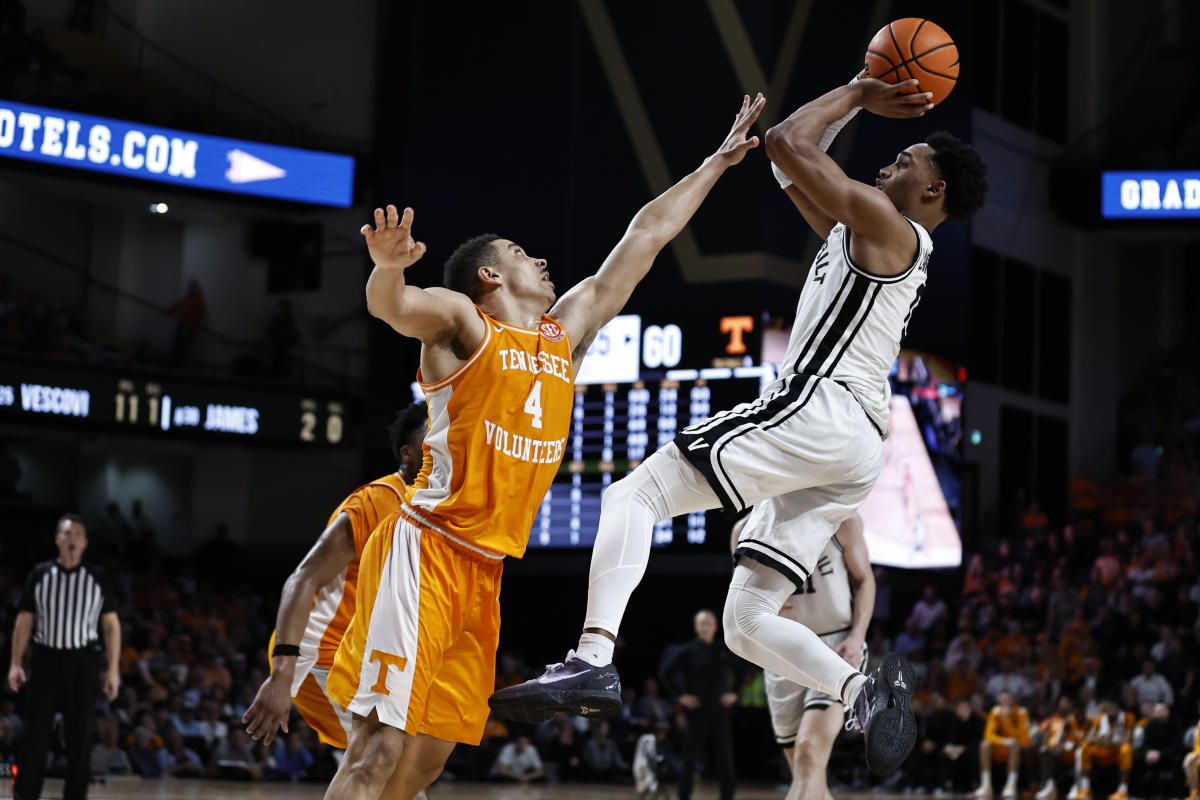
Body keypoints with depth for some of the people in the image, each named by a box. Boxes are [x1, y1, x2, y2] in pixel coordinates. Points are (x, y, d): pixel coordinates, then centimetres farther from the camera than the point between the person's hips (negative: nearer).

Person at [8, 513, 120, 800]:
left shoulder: (98, 579, 4)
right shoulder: (40, 575, 5)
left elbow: (111, 625, 5)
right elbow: (24, 621, 8)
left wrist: (113, 670, -2)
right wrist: (16, 663, 1)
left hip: (82, 661, 0)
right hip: (45, 659, 0)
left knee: (80, 736, 2)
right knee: (36, 733, -1)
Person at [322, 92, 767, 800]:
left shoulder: (568, 331, 19)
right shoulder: (461, 323, -1)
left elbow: (647, 236, 24)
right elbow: (394, 307, -23)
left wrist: (719, 162, 30)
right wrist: (389, 266, -45)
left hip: (485, 570, 8)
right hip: (426, 550, -7)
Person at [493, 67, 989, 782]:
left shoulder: (888, 226, -2)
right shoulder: (869, 238, 27)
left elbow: (786, 143, -4)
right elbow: (794, 165, 33)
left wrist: (859, 92, 9)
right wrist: (860, 97, 30)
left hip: (817, 410, -10)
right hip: (851, 452, 10)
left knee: (635, 495, -14)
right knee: (749, 624, 8)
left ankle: (594, 661, -29)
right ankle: (867, 691, -11)